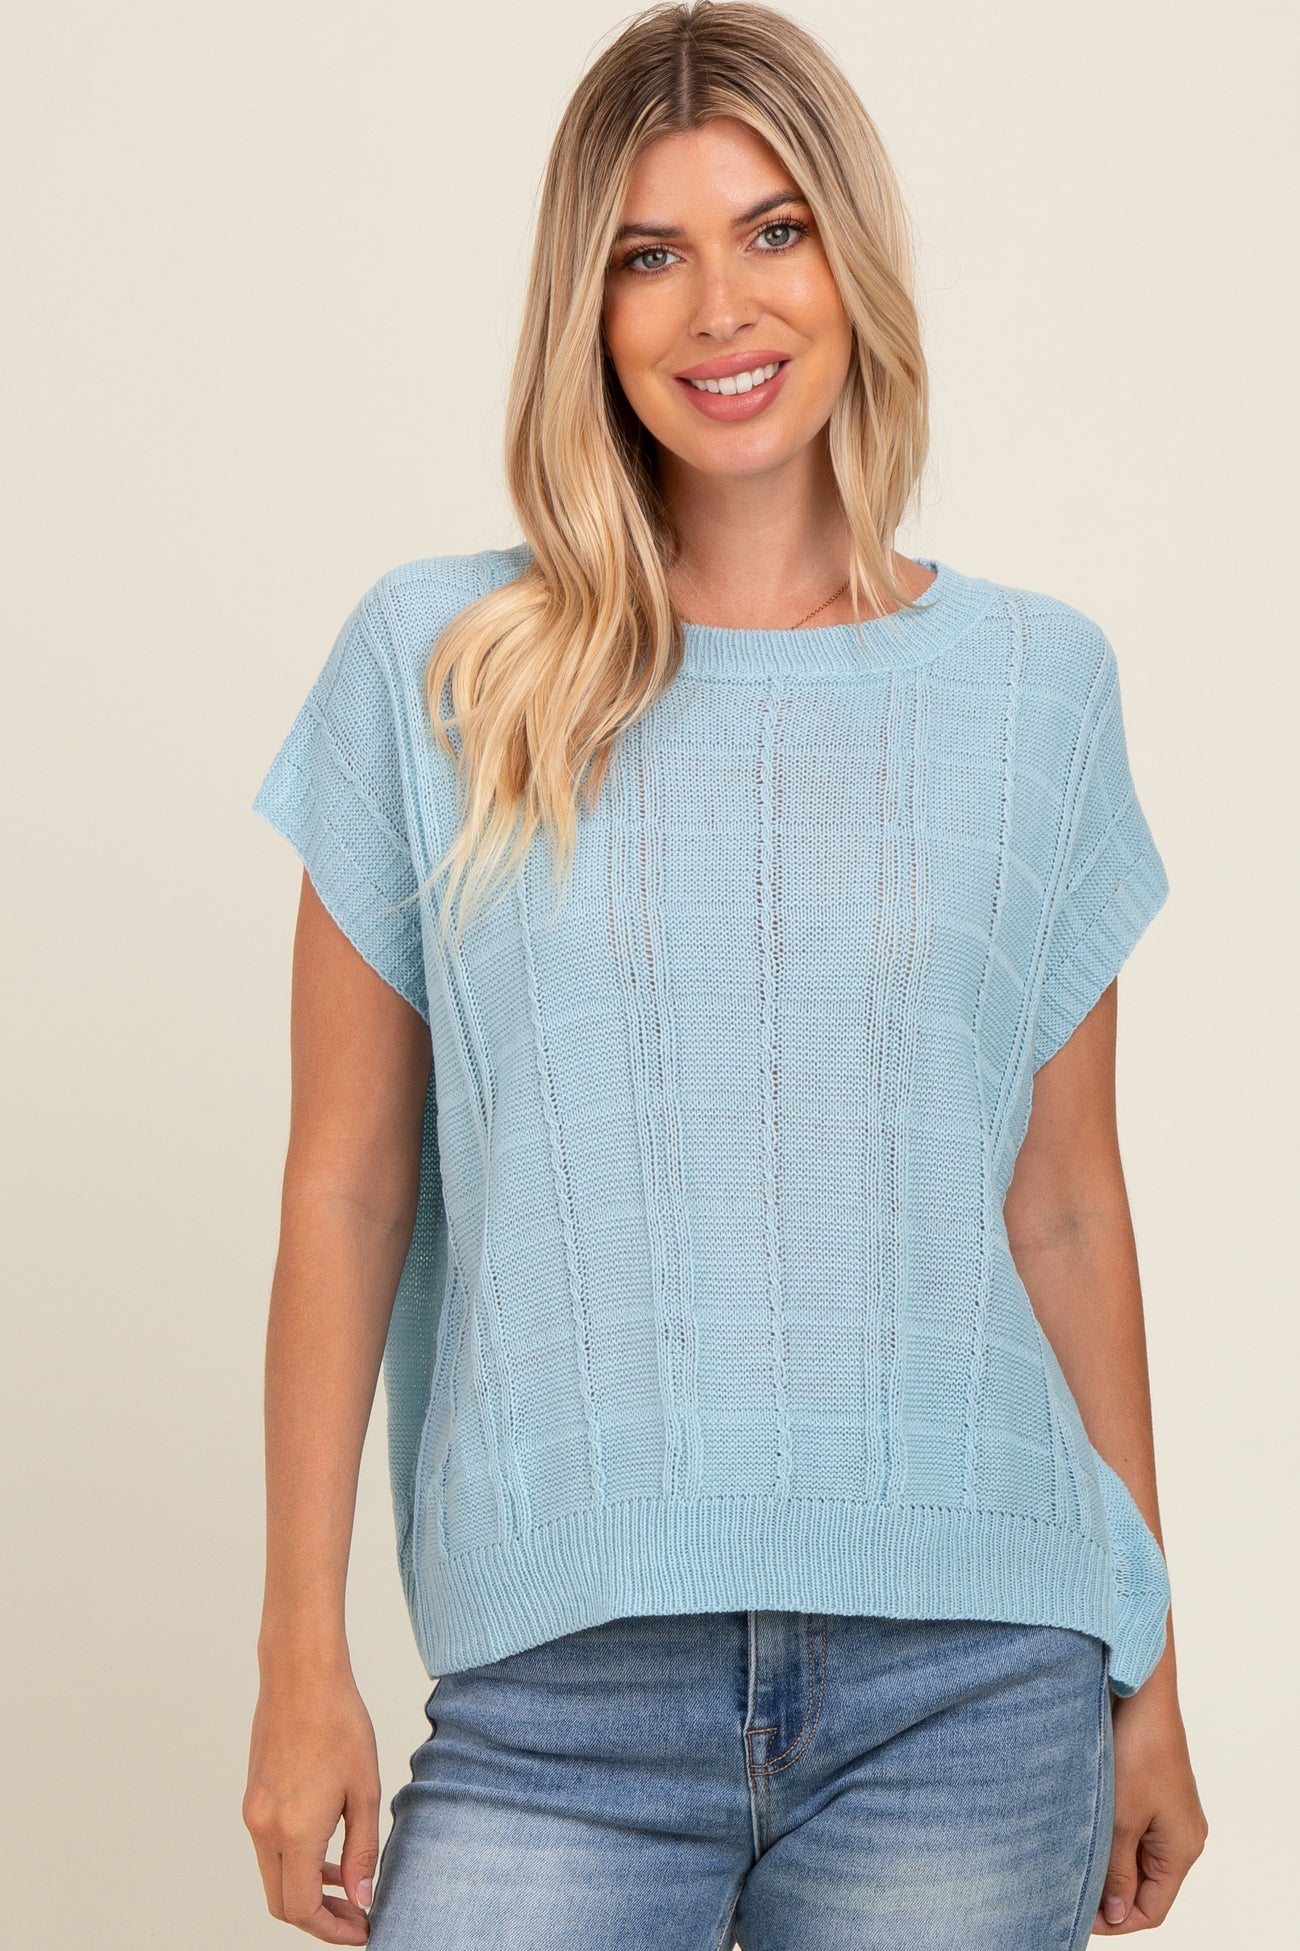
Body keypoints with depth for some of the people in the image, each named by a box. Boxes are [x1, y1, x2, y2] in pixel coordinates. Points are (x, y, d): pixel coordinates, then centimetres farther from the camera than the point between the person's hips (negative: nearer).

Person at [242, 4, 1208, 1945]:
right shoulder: (432, 663, 3)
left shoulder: (1036, 679, 6)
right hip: (566, 1689, -1)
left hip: (969, 1691, 1)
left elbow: (1063, 1207, 10)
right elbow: (345, 1188, 4)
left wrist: (1148, 1666, 12)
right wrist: (303, 1653, 2)